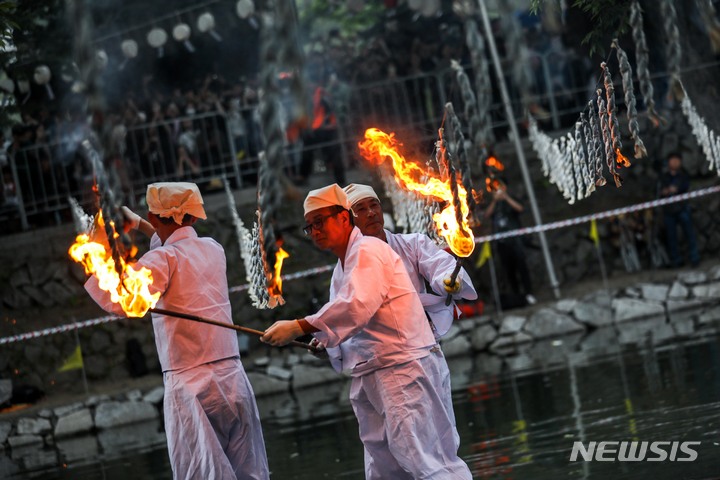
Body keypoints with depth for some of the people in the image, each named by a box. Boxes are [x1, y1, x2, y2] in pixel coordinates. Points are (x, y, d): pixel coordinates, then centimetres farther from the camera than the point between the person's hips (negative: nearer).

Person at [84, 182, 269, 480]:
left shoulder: (162, 259, -6)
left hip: (189, 383, -5)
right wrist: (139, 225, 39)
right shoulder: (213, 249, 12)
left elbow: (120, 302, -20)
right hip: (233, 376, 5)